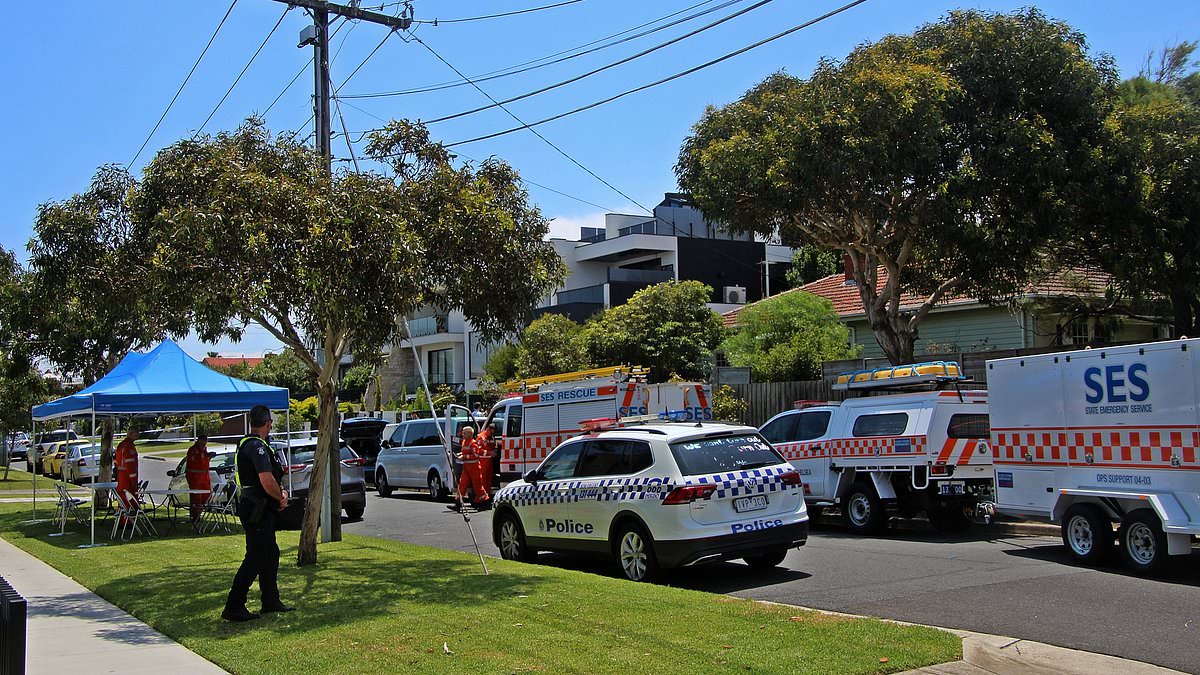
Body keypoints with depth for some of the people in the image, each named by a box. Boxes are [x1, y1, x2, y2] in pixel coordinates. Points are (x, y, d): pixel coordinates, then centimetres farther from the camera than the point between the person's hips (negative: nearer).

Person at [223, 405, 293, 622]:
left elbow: (269, 479, 21)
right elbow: (267, 481, -26)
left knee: (270, 554, 17)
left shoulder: (247, 444, 15)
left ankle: (271, 601, 26)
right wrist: (281, 497, -7)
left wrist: (280, 491, 4)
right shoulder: (257, 446, -19)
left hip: (262, 511, 11)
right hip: (257, 511, -11)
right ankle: (233, 607, -3)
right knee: (255, 558, -7)